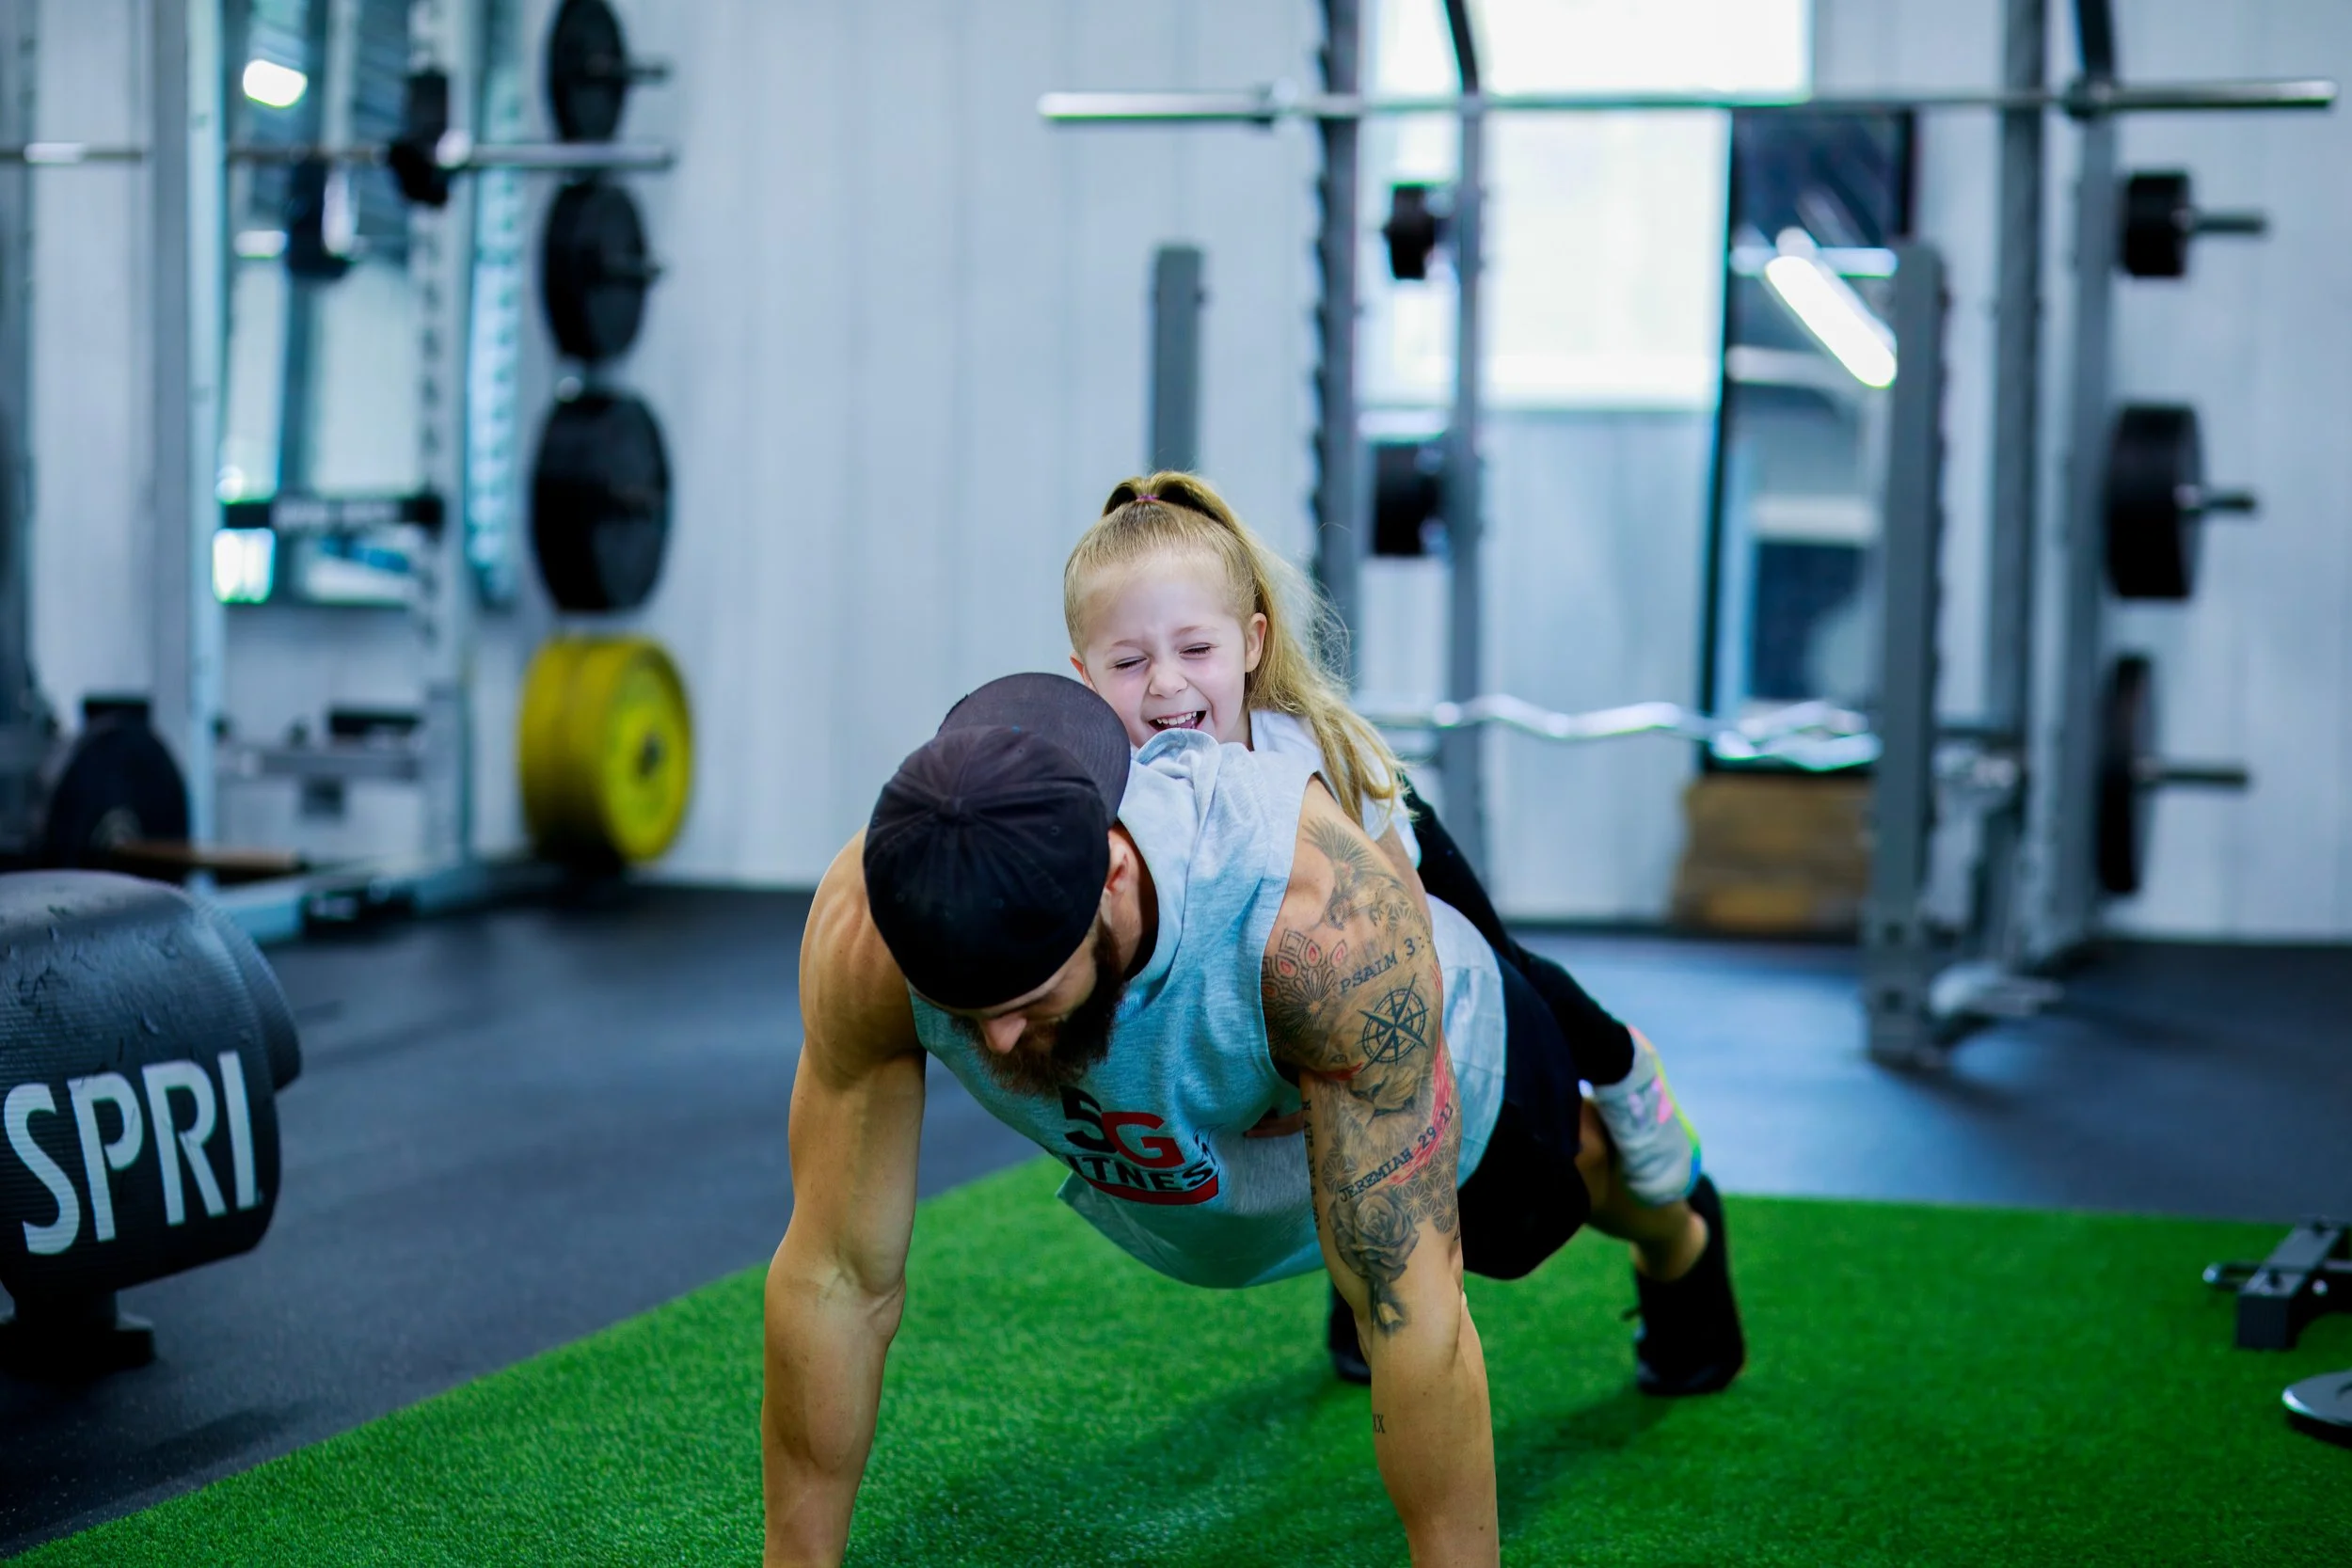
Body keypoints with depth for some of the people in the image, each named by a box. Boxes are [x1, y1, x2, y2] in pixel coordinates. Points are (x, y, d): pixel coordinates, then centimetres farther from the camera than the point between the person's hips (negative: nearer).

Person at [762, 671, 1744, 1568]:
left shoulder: (1325, 920, -51)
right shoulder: (862, 936, -42)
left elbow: (1411, 1314, -45)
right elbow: (835, 1280, -32)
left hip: (1443, 1067, -2)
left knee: (1551, 1180, 33)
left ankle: (1681, 1243, 68)